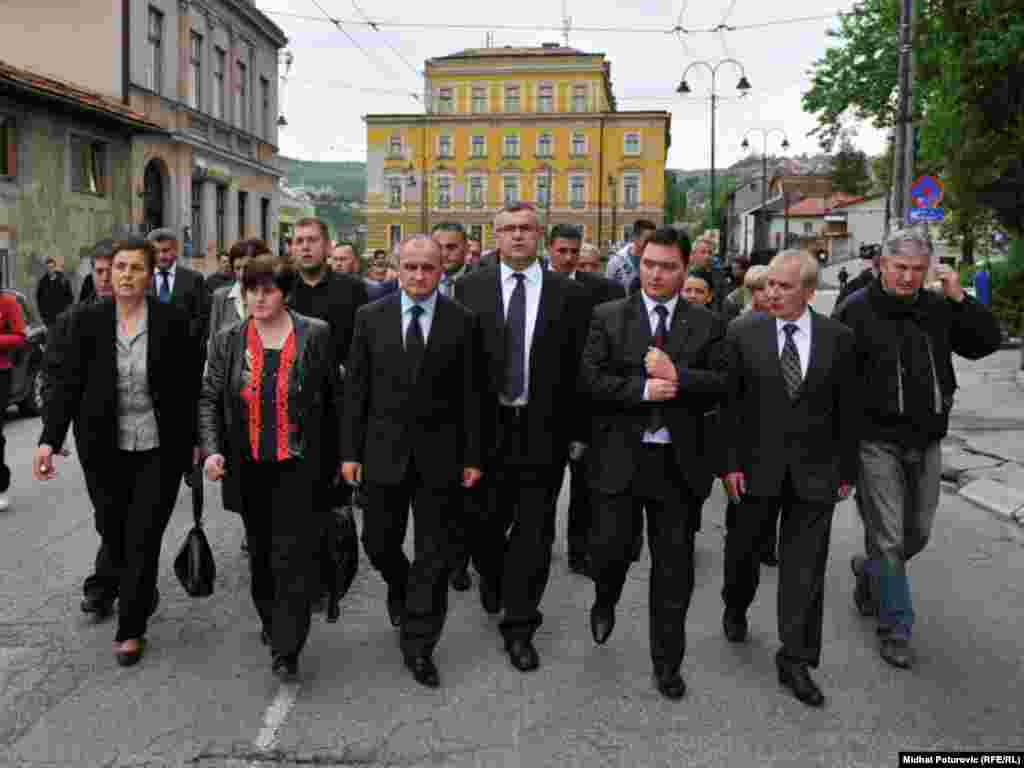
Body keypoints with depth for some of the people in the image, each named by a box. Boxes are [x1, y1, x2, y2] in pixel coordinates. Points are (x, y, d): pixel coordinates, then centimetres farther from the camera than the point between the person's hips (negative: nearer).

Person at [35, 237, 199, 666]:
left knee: (143, 538, 1)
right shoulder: (88, 321, -3)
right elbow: (67, 383, -4)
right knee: (112, 531, 15)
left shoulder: (172, 321, -8)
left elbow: (190, 386, -3)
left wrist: (195, 441, -2)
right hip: (104, 449, 3)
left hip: (159, 449, -2)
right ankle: (140, 593, 44)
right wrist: (50, 439, -14)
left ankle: (131, 629, 15)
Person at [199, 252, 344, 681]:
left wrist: (339, 456, 2)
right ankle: (271, 620, 37)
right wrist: (211, 449, -11)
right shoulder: (228, 341, 3)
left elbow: (335, 398, 1)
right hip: (249, 467, 4)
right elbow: (209, 400, 3)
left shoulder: (315, 335, -4)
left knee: (293, 553, -6)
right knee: (260, 549, 17)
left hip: (299, 464, -3)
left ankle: (286, 650, 0)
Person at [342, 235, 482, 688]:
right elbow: (355, 389, 2)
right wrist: (350, 451, -1)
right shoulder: (371, 317, 1)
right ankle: (401, 587, 44)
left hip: (439, 454, -1)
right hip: (384, 450, 1)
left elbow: (469, 394, -1)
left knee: (434, 555, 4)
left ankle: (418, 646, 18)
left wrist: (472, 456, -2)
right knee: (378, 543, 11)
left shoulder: (461, 321, -2)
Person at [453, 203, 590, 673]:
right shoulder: (469, 289, 2)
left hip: (543, 429, 0)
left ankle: (519, 628, 19)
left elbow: (577, 368, 1)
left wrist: (577, 431, -2)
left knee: (533, 532, 5)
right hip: (487, 426, 1)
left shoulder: (568, 294, 1)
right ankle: (492, 576, 46)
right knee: (485, 522, 14)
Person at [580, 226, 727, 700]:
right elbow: (591, 380, -7)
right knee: (608, 548, 4)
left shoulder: (706, 324, 4)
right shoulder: (608, 317, 3)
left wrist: (678, 376, -19)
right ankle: (605, 601, 41)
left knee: (674, 567, 7)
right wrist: (642, 389, -17)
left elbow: (723, 385, -5)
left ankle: (667, 663, 24)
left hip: (679, 461, 1)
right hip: (619, 457, -1)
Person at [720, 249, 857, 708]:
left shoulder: (837, 338, -1)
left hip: (814, 471, 0)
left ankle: (796, 660, 14)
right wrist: (729, 462, -9)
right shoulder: (743, 333, -4)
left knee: (804, 568, 2)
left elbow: (846, 409, 3)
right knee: (743, 549, 17)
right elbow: (727, 403, -4)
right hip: (756, 465, 0)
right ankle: (735, 607, 47)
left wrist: (847, 469, 4)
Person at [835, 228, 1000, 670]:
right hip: (878, 442, -5)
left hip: (926, 443, 5)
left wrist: (960, 299, -9)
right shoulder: (856, 310, -10)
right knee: (889, 540, 0)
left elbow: (989, 342, 4)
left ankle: (868, 571, 45)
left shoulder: (938, 308, 5)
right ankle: (895, 629, 15)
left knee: (918, 533, 16)